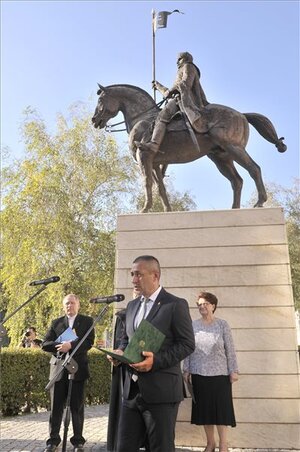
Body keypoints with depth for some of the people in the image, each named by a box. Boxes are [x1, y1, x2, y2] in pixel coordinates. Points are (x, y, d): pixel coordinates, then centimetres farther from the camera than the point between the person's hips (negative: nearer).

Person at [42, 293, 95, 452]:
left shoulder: (87, 321, 5)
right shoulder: (56, 323, 12)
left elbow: (89, 342, -8)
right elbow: (45, 344, 3)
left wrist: (71, 345, -20)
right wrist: (61, 345, -13)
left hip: (78, 368, -2)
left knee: (77, 407, 5)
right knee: (56, 407, 6)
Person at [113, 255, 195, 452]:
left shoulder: (176, 305, -8)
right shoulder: (132, 305, 14)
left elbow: (187, 344, -11)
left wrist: (156, 360, -23)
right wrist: (121, 351, 0)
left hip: (161, 391, -6)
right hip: (132, 389, 7)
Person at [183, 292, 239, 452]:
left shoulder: (222, 325, -1)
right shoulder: (193, 325, 3)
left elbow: (230, 349, -1)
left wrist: (233, 370, -4)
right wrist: (186, 370, 3)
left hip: (220, 373, -2)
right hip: (199, 374, 2)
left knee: (221, 408, 2)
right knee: (205, 408, 8)